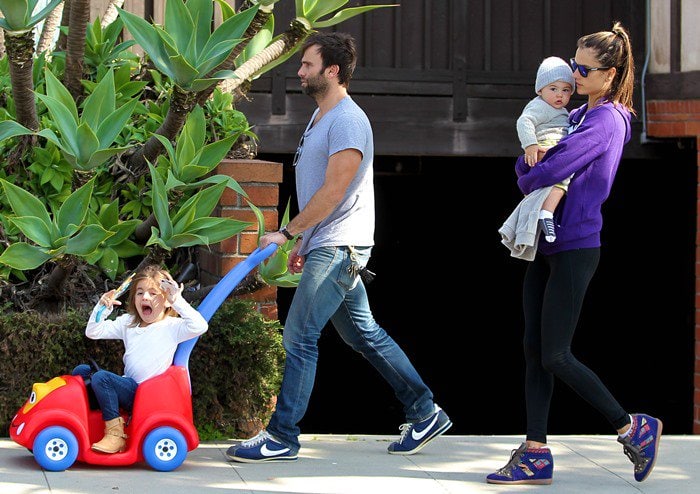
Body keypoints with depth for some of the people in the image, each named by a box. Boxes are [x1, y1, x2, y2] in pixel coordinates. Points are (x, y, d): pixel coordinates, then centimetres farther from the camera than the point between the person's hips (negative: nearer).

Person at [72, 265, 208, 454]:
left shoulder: (172, 326, -4)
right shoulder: (127, 323, 15)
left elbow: (200, 326, -22)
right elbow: (93, 332, 11)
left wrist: (178, 301, -22)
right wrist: (101, 308, -5)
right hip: (128, 387, 8)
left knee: (101, 377, -27)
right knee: (81, 371, 3)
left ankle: (115, 435, -22)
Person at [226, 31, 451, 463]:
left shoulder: (348, 121, -16)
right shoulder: (321, 116, 17)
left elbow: (332, 192, -21)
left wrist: (286, 232, -16)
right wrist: (303, 241, 21)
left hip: (338, 249, -11)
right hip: (328, 247, 11)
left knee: (300, 337, -10)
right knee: (364, 333, 14)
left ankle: (282, 438, -6)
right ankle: (426, 413, 20)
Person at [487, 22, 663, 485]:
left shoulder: (606, 121, -14)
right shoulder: (578, 114, 15)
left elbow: (551, 171, -22)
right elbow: (527, 160, 15)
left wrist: (527, 178, -1)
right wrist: (529, 161, -8)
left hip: (574, 249, -9)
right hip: (547, 247, 9)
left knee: (555, 356, -7)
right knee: (535, 349, 7)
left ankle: (635, 428, 7)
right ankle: (536, 454, 10)